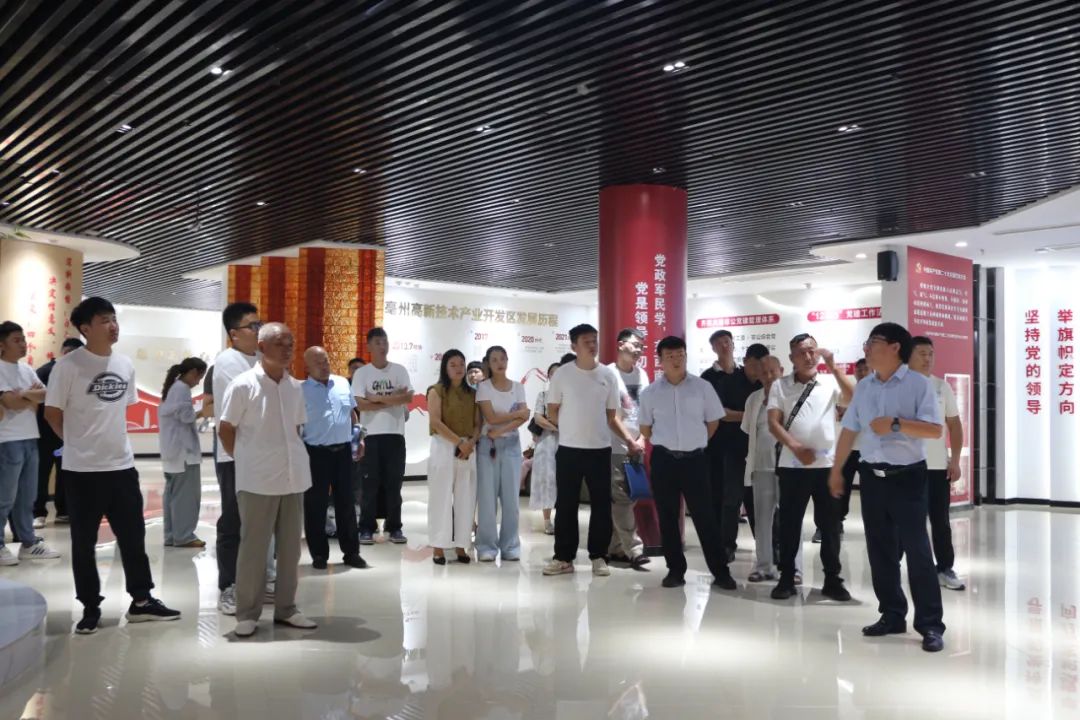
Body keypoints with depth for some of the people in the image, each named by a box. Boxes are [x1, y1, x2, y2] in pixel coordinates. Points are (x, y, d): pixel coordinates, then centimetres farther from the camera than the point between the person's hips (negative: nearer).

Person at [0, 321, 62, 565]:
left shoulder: (26, 369, 14)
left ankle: (28, 543, 18)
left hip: (30, 439, 7)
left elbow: (47, 394, 5)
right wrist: (35, 397, -3)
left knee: (27, 497, 12)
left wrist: (26, 395, -11)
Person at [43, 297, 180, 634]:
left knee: (133, 536, 11)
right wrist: (79, 442, 4)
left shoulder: (125, 365, 6)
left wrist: (111, 441, 13)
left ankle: (141, 601, 22)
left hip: (122, 466, 5)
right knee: (84, 542, 6)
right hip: (82, 469, -5)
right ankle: (90, 607, 19)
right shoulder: (68, 365, -11)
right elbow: (52, 412, -5)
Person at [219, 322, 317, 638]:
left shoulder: (295, 387, 7)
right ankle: (247, 613, 14)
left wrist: (292, 456, 10)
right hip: (257, 480, -5)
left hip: (293, 477, 5)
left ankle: (286, 609, 22)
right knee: (253, 548, 3)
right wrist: (246, 460, 4)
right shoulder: (243, 385, -9)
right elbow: (225, 430, -3)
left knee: (290, 547, 10)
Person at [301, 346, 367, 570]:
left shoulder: (343, 383, 9)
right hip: (316, 453, -4)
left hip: (343, 450, 4)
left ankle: (351, 552, 18)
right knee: (316, 505, 3)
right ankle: (319, 554, 15)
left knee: (346, 503, 10)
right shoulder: (301, 390, -6)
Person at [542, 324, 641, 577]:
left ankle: (599, 557, 14)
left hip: (600, 449, 1)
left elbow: (612, 416, 8)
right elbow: (552, 413, 4)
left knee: (601, 504, 5)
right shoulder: (562, 374, -3)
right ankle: (564, 557, 12)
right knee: (565, 504, 4)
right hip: (569, 449, -1)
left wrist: (630, 440, -1)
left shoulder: (608, 375, 2)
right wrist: (574, 428, 4)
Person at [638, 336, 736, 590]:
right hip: (664, 460, 1)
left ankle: (720, 571, 9)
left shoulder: (702, 387, -1)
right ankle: (675, 570, 18)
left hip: (695, 458, -1)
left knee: (705, 515, 1)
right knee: (667, 517, 7)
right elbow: (645, 428, 13)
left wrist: (694, 441, 11)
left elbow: (713, 421, 9)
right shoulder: (650, 393, 1)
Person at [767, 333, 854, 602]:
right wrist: (796, 447, -14)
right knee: (789, 523, 5)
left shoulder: (830, 384, 5)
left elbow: (854, 398, -13)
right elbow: (774, 423, -2)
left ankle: (833, 580, 16)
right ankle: (786, 578, 14)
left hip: (827, 465, 0)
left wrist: (834, 367, -16)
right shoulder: (780, 386, 5)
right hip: (792, 465, 0)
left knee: (830, 524, 6)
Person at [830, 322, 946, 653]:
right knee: (880, 551, 10)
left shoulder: (918, 384, -8)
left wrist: (895, 424, -24)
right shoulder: (863, 387, 9)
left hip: (907, 477, -6)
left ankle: (930, 625, 4)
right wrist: (836, 470, 17)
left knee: (916, 550, -4)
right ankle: (892, 616, 22)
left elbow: (934, 430, -15)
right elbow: (849, 431, 14)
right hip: (871, 476, 6)